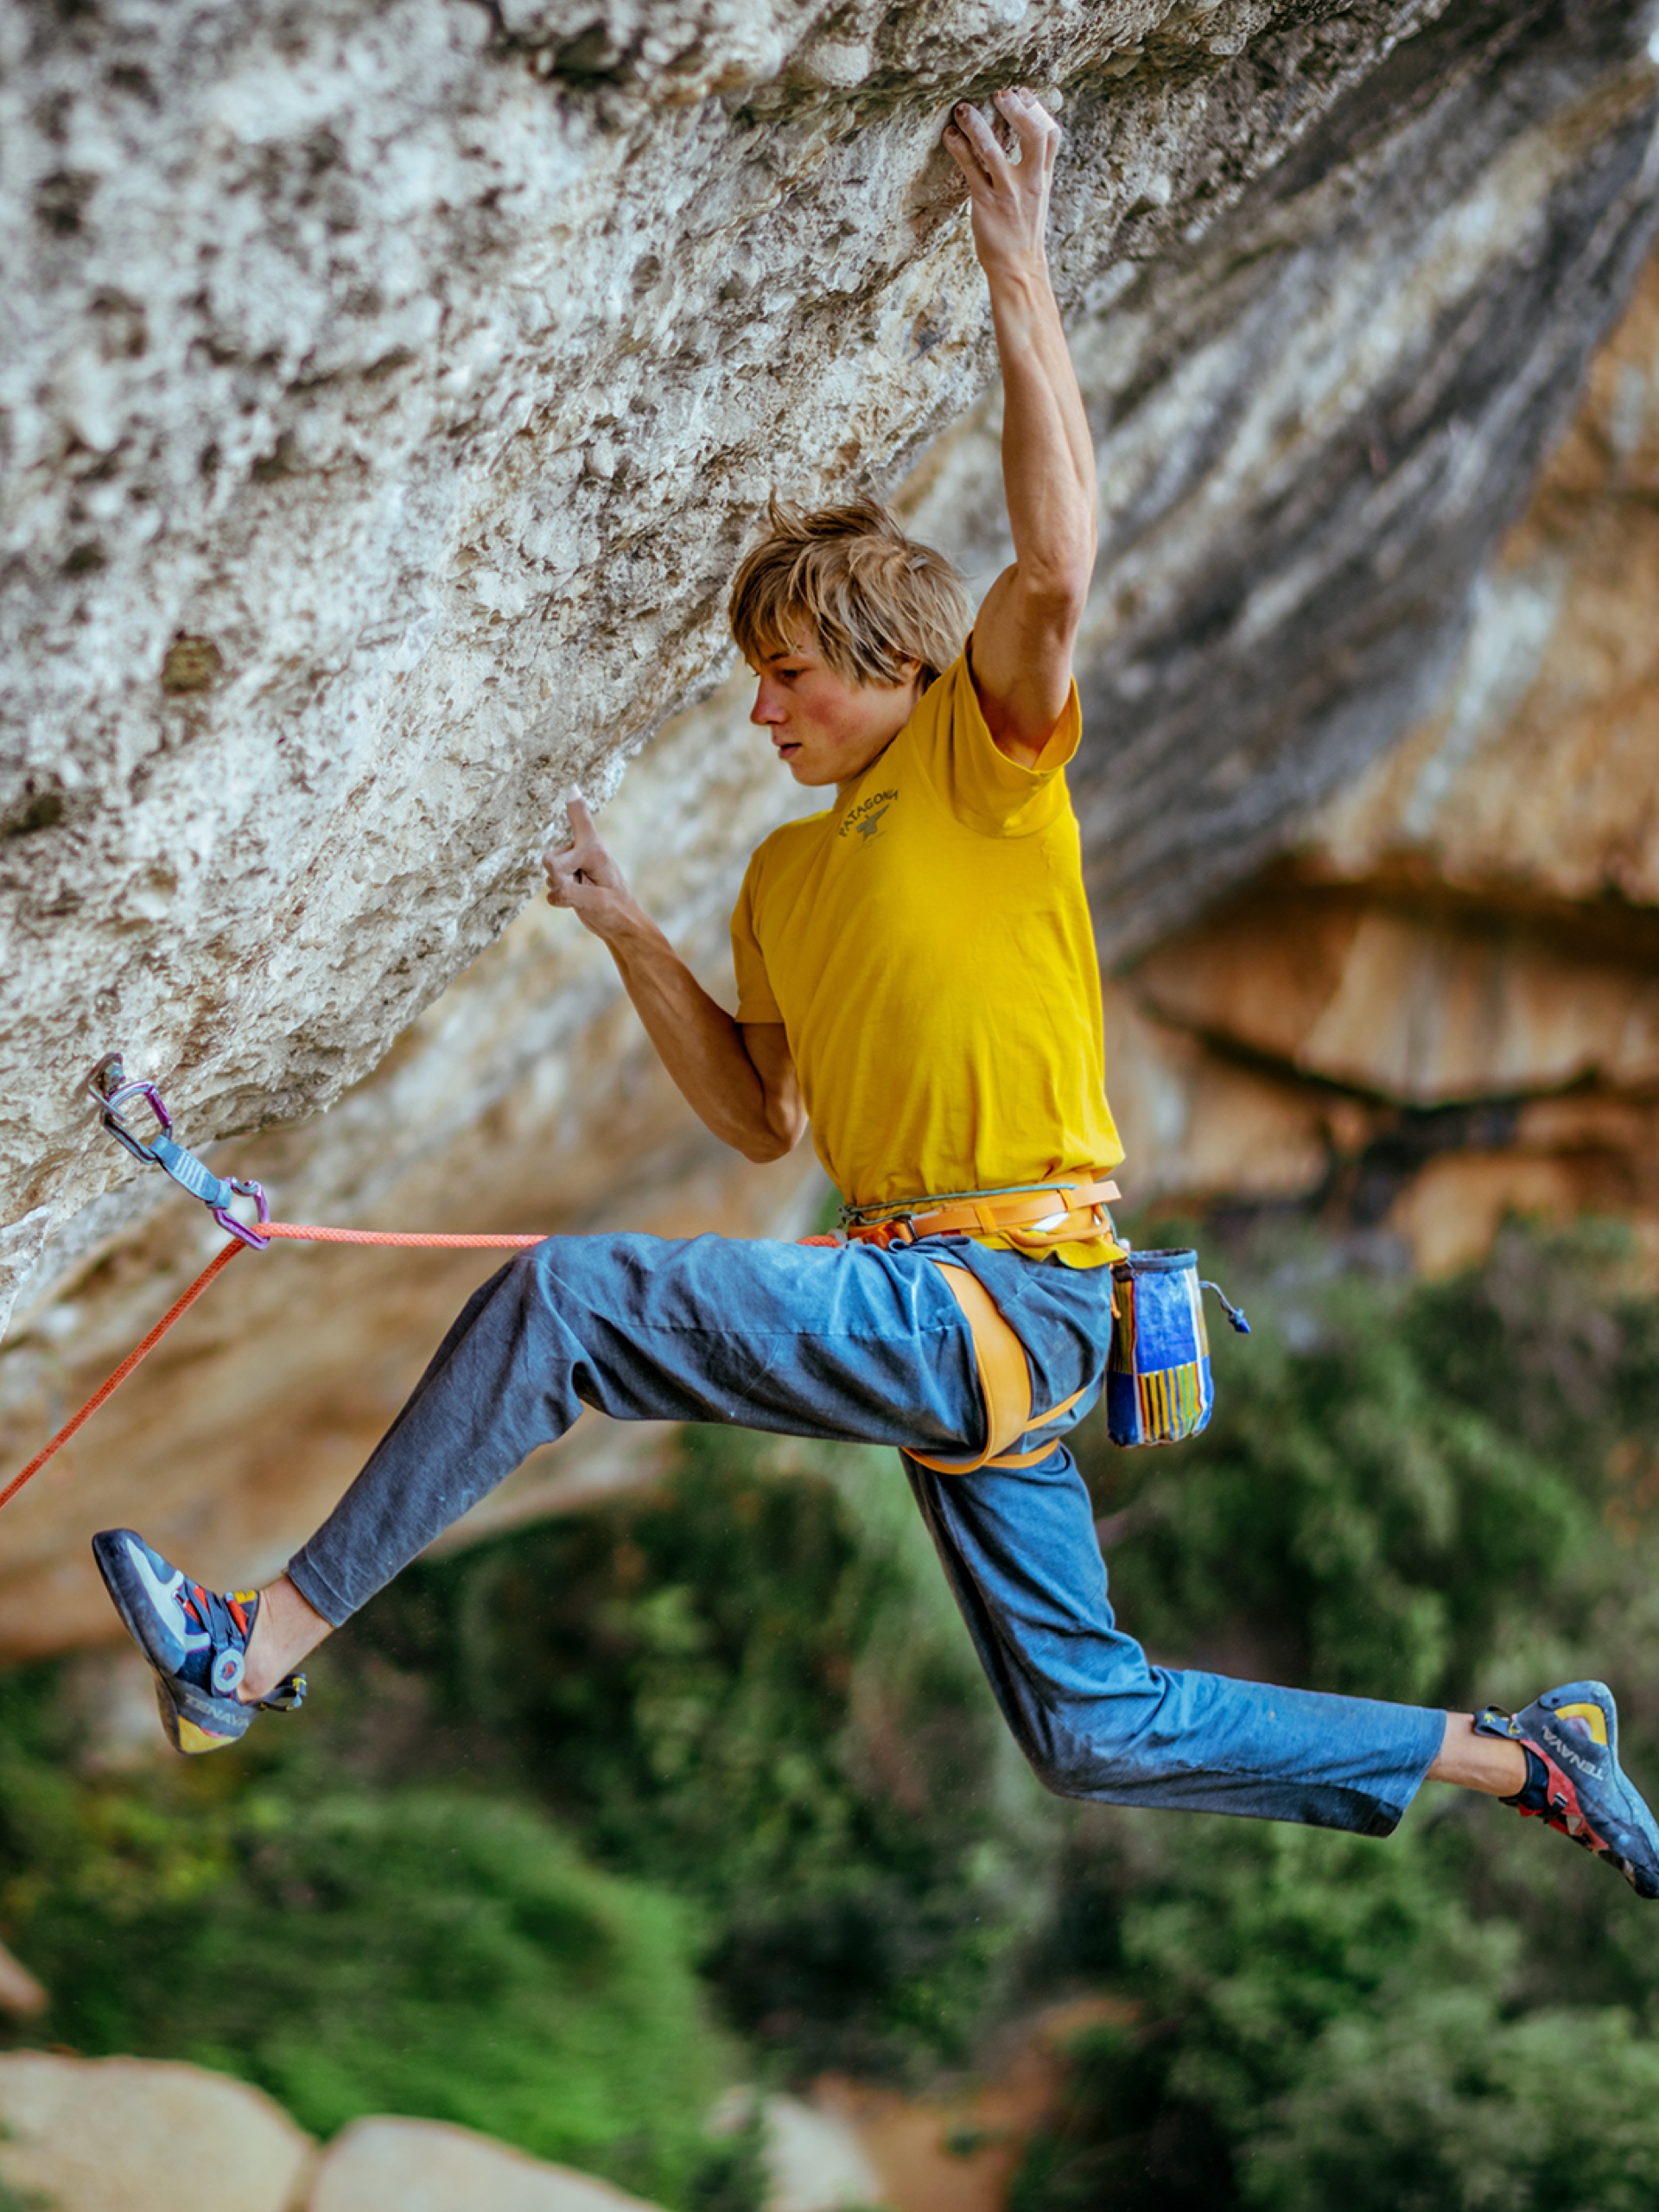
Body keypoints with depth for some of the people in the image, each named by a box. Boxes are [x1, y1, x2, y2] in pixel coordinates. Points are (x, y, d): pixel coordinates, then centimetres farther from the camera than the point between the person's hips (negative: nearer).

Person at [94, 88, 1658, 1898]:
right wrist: (629, 938, 11)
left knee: (560, 1300, -20)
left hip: (998, 1296, -10)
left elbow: (1054, 569, -21)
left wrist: (1014, 264, -22)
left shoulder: (983, 759, -2)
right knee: (1096, 1730, 12)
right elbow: (760, 1118, 23)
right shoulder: (785, 875, 21)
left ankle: (257, 1653, -14)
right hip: (943, 1321, 10)